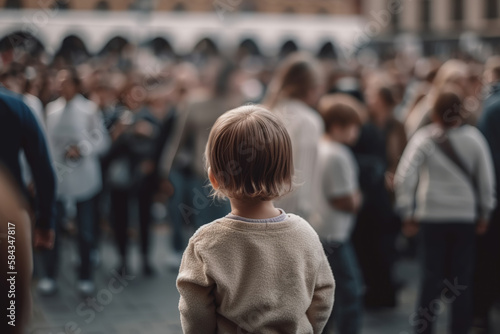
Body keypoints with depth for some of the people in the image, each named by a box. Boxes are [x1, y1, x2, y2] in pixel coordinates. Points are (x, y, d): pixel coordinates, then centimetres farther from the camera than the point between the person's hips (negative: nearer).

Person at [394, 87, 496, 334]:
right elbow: (487, 180, 1)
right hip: (465, 216, 0)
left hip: (431, 215, 0)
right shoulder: (474, 138, -4)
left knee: (432, 274, 8)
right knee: (462, 279, 7)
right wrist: (484, 214, 12)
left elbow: (404, 178, -11)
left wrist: (408, 214, -2)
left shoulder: (424, 138, -6)